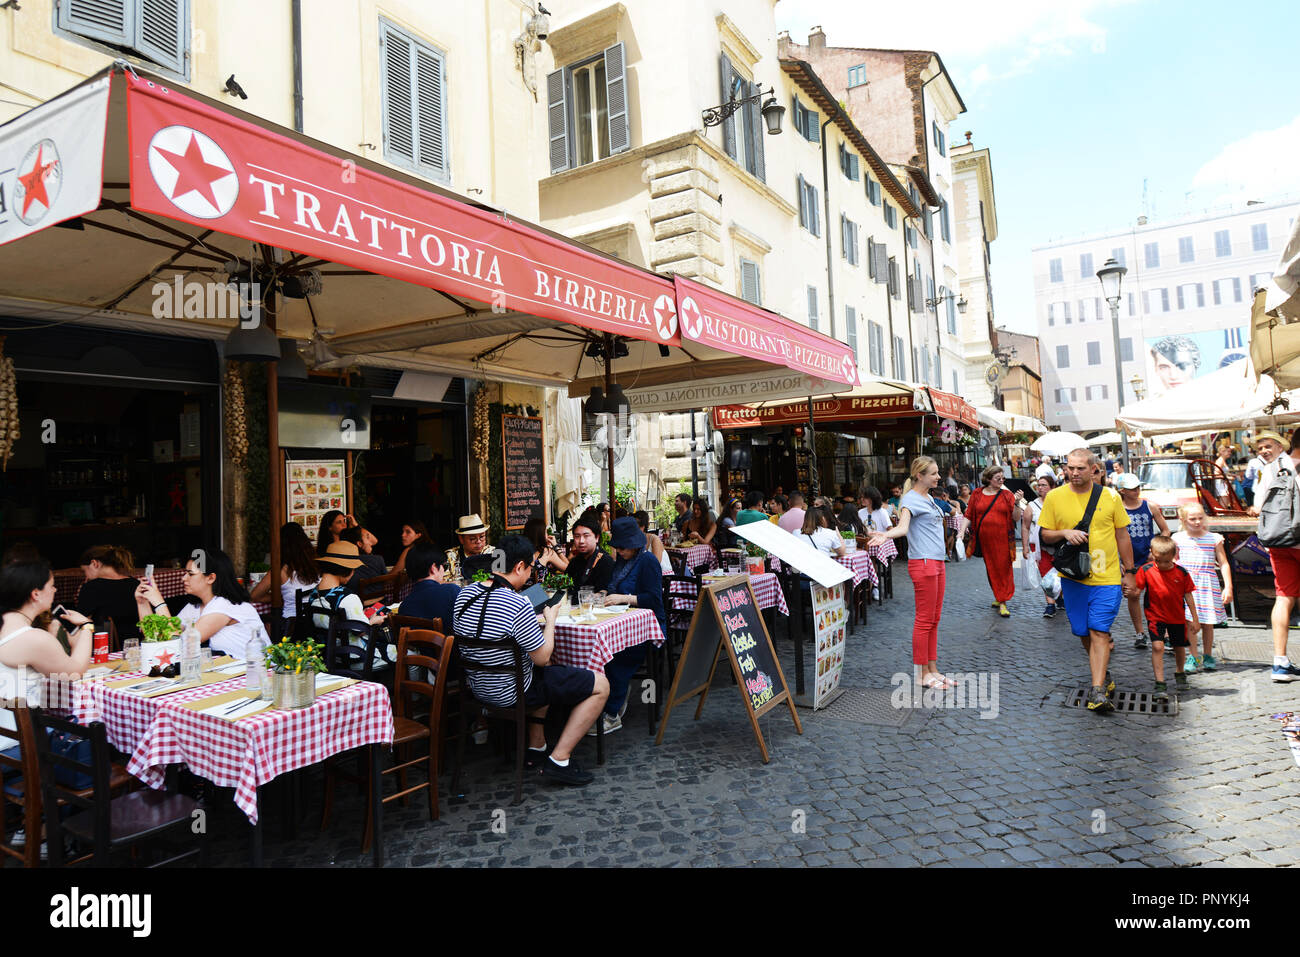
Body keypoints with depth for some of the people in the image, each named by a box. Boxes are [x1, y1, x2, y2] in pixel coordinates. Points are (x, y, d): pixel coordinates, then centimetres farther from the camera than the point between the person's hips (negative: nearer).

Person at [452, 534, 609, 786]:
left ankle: (536, 749, 32)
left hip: (477, 687, 9)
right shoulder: (518, 606, -27)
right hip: (511, 693, -8)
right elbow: (543, 658, -18)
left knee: (544, 674, 37)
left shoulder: (465, 593, -3)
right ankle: (559, 760, 2)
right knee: (601, 685, 1)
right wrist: (550, 620, -2)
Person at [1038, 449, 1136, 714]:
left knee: (1099, 632, -10)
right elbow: (1045, 534, 6)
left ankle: (1097, 692, -10)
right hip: (1073, 577, 2)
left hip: (1107, 577, -2)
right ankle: (1104, 674, 35)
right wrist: (1065, 533, -15)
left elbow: (1122, 536, 8)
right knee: (1083, 633, 10)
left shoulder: (1110, 497, 0)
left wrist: (1129, 571, 9)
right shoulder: (1054, 497, 1)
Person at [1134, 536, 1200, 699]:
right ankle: (1160, 684, -12)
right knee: (1157, 646, -16)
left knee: (1179, 647, 17)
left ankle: (1180, 673, 46)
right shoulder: (1146, 570, -11)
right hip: (1155, 616, -2)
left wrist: (1195, 619, 2)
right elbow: (1137, 590, -7)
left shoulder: (1182, 573, -7)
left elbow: (1188, 596, 0)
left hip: (1177, 617, 2)